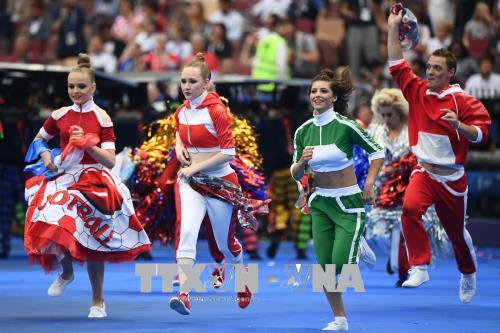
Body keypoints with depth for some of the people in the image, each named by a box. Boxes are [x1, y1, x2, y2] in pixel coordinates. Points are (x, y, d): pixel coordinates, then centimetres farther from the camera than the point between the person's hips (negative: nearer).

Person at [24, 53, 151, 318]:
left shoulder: (101, 118, -6)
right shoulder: (59, 115, 4)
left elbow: (110, 160, -10)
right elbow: (39, 140, 19)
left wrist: (87, 143, -22)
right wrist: (45, 156, -1)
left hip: (93, 183, -3)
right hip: (61, 180, 3)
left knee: (91, 242, -1)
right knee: (55, 230, -12)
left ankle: (98, 301, 14)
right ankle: (66, 272, 22)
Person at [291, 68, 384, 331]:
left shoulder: (346, 126, -15)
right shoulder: (303, 132, 0)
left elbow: (377, 151, -3)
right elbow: (295, 174, 5)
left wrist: (369, 183, -9)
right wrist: (302, 161, -15)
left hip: (348, 203, -4)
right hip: (320, 203, 4)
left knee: (340, 263, -12)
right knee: (325, 266, 1)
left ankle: (361, 248, 24)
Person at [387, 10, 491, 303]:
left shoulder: (462, 101, -9)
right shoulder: (417, 91, 2)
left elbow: (482, 132, -13)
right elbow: (396, 64, 4)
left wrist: (458, 125, -31)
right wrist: (394, 27, -1)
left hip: (452, 177, -2)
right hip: (424, 172, 2)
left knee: (457, 231, 11)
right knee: (410, 208, -29)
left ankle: (469, 275, 39)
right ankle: (419, 268, -26)